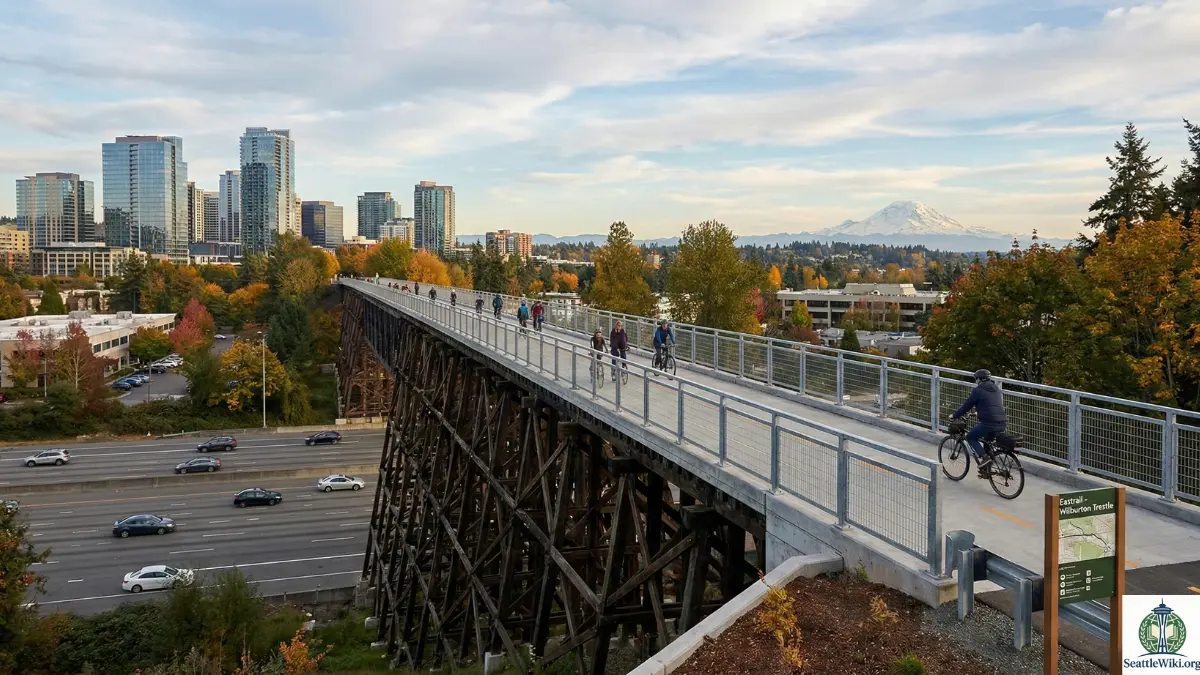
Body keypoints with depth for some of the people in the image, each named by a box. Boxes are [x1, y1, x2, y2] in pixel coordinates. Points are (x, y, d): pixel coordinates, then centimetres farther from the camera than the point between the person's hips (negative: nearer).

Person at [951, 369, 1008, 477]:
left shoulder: (978, 390, -2)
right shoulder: (997, 389, 22)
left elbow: (966, 405, 2)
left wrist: (954, 416, 16)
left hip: (989, 423, -7)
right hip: (1003, 423, 7)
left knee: (971, 437, 13)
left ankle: (983, 458, -6)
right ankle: (986, 470, 29)